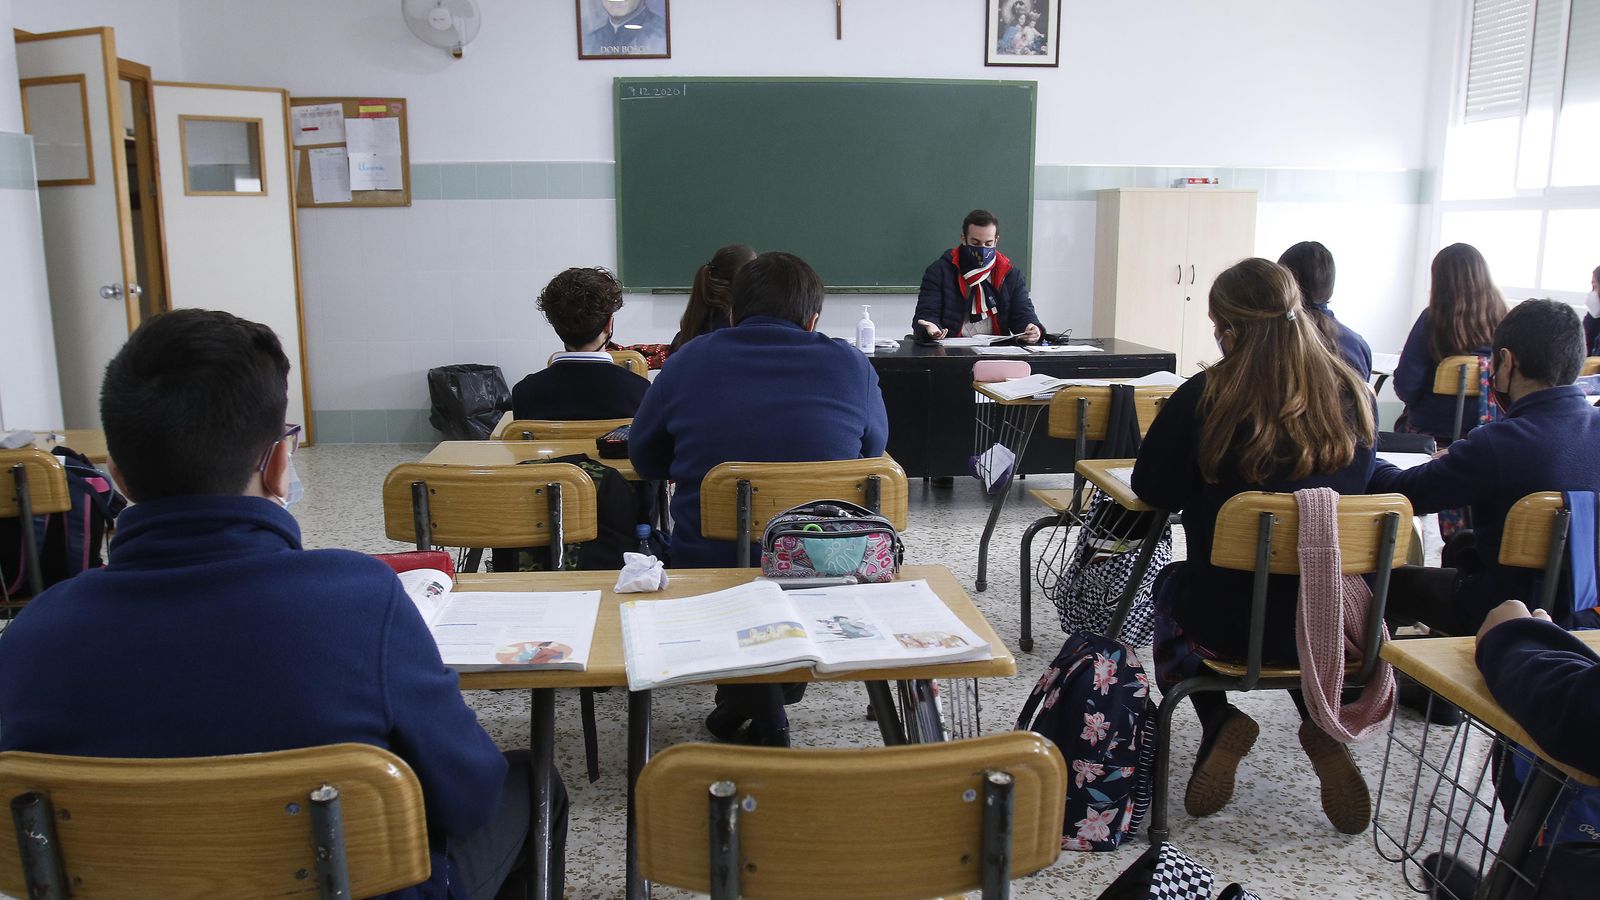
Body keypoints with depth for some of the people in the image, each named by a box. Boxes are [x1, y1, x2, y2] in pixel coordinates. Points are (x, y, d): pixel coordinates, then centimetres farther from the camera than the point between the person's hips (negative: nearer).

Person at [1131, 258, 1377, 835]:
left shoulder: (1205, 397, -17)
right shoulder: (1353, 396, -5)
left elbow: (1153, 491, -6)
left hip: (1230, 620, -3)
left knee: (1171, 586, 31)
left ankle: (1219, 723, 11)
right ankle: (1323, 728, 14)